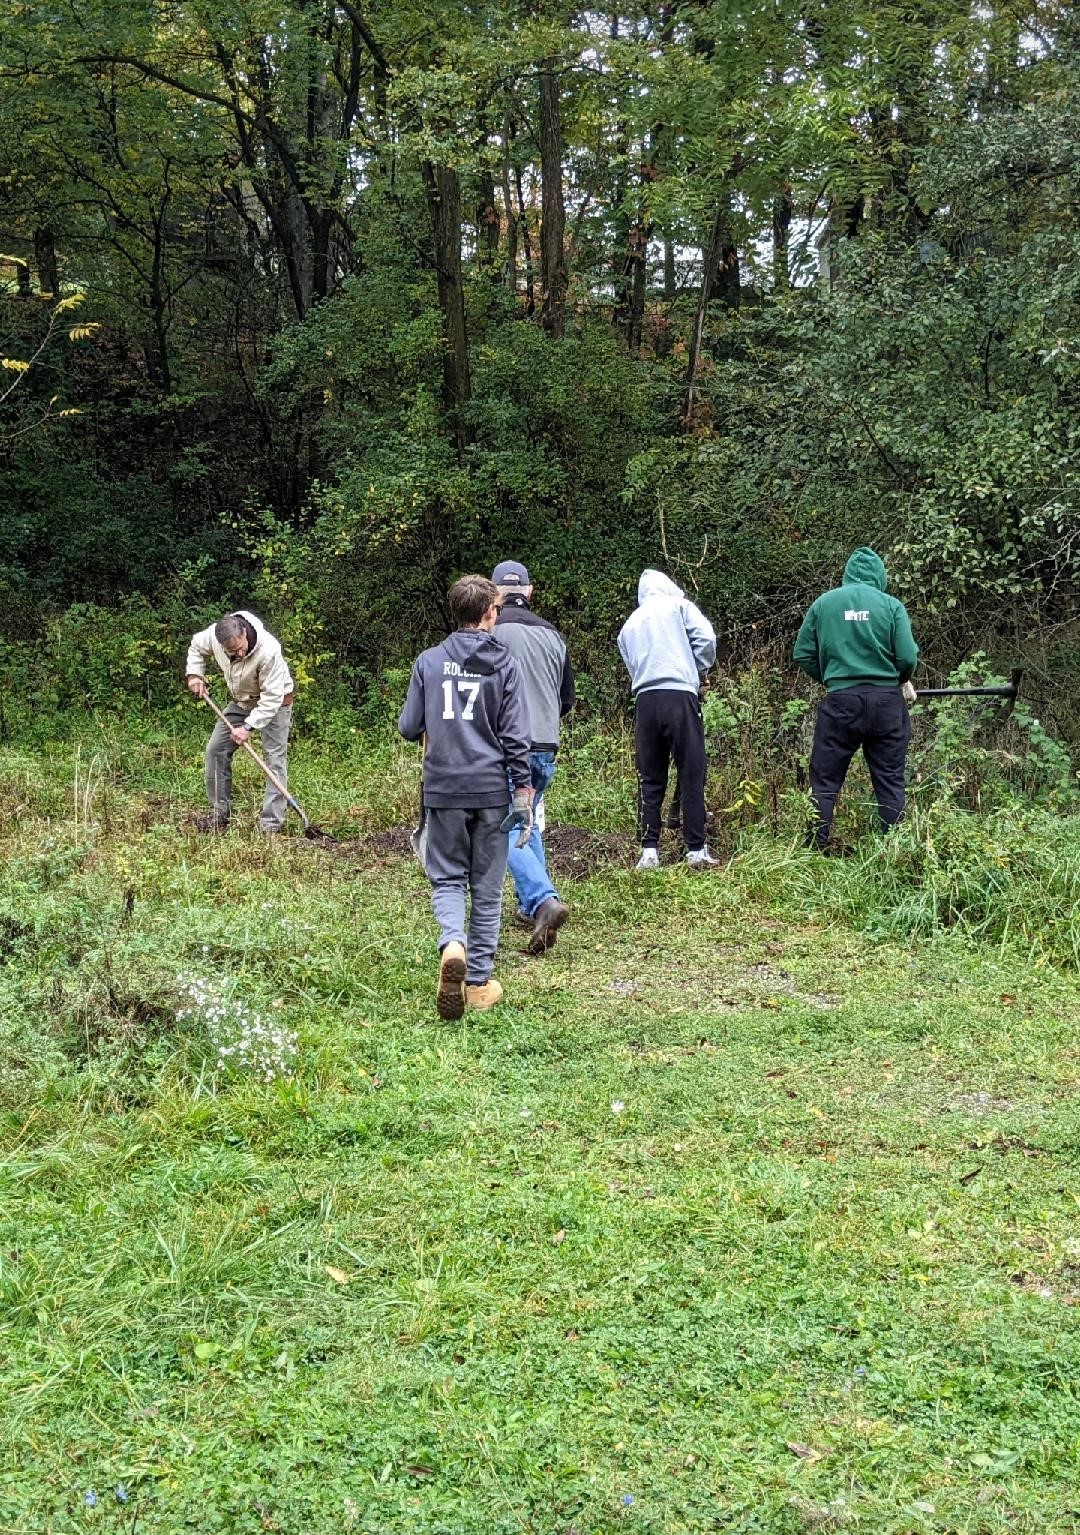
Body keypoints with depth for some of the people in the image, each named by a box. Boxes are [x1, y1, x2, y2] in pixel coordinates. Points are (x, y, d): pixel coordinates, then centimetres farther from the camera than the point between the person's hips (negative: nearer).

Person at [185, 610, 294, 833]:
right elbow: (196, 647, 4)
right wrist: (195, 675, -9)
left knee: (275, 757, -12)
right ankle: (220, 811, 15)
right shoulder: (213, 635, -24)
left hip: (273, 703, -6)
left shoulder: (268, 650, -39)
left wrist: (248, 727, -35)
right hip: (240, 700, 6)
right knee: (216, 750, 4)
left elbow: (271, 697, -33)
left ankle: (271, 824, -12)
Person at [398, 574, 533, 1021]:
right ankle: (479, 982, 13)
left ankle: (452, 944, -20)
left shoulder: (429, 662, 1)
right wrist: (524, 791, -1)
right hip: (490, 790, -1)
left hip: (443, 790, 1)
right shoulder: (504, 664, -2)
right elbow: (515, 736, -5)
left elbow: (409, 728, 3)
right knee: (487, 888, 9)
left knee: (447, 879, 9)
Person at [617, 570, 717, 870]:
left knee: (650, 780, 9)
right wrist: (697, 674, 12)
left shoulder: (629, 625, 24)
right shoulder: (679, 606, 10)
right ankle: (696, 850, 1)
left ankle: (649, 851, 5)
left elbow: (632, 667, 20)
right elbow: (706, 638, -2)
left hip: (645, 699, 4)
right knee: (692, 777, 1)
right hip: (680, 695, -4)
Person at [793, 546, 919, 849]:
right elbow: (908, 657, -6)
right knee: (890, 782, 9)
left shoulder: (823, 603, 3)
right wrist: (902, 681, 16)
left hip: (840, 701, 0)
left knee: (825, 782, 7)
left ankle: (814, 850, 5)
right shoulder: (891, 605, -1)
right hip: (886, 700, 0)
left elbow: (802, 654, 4)